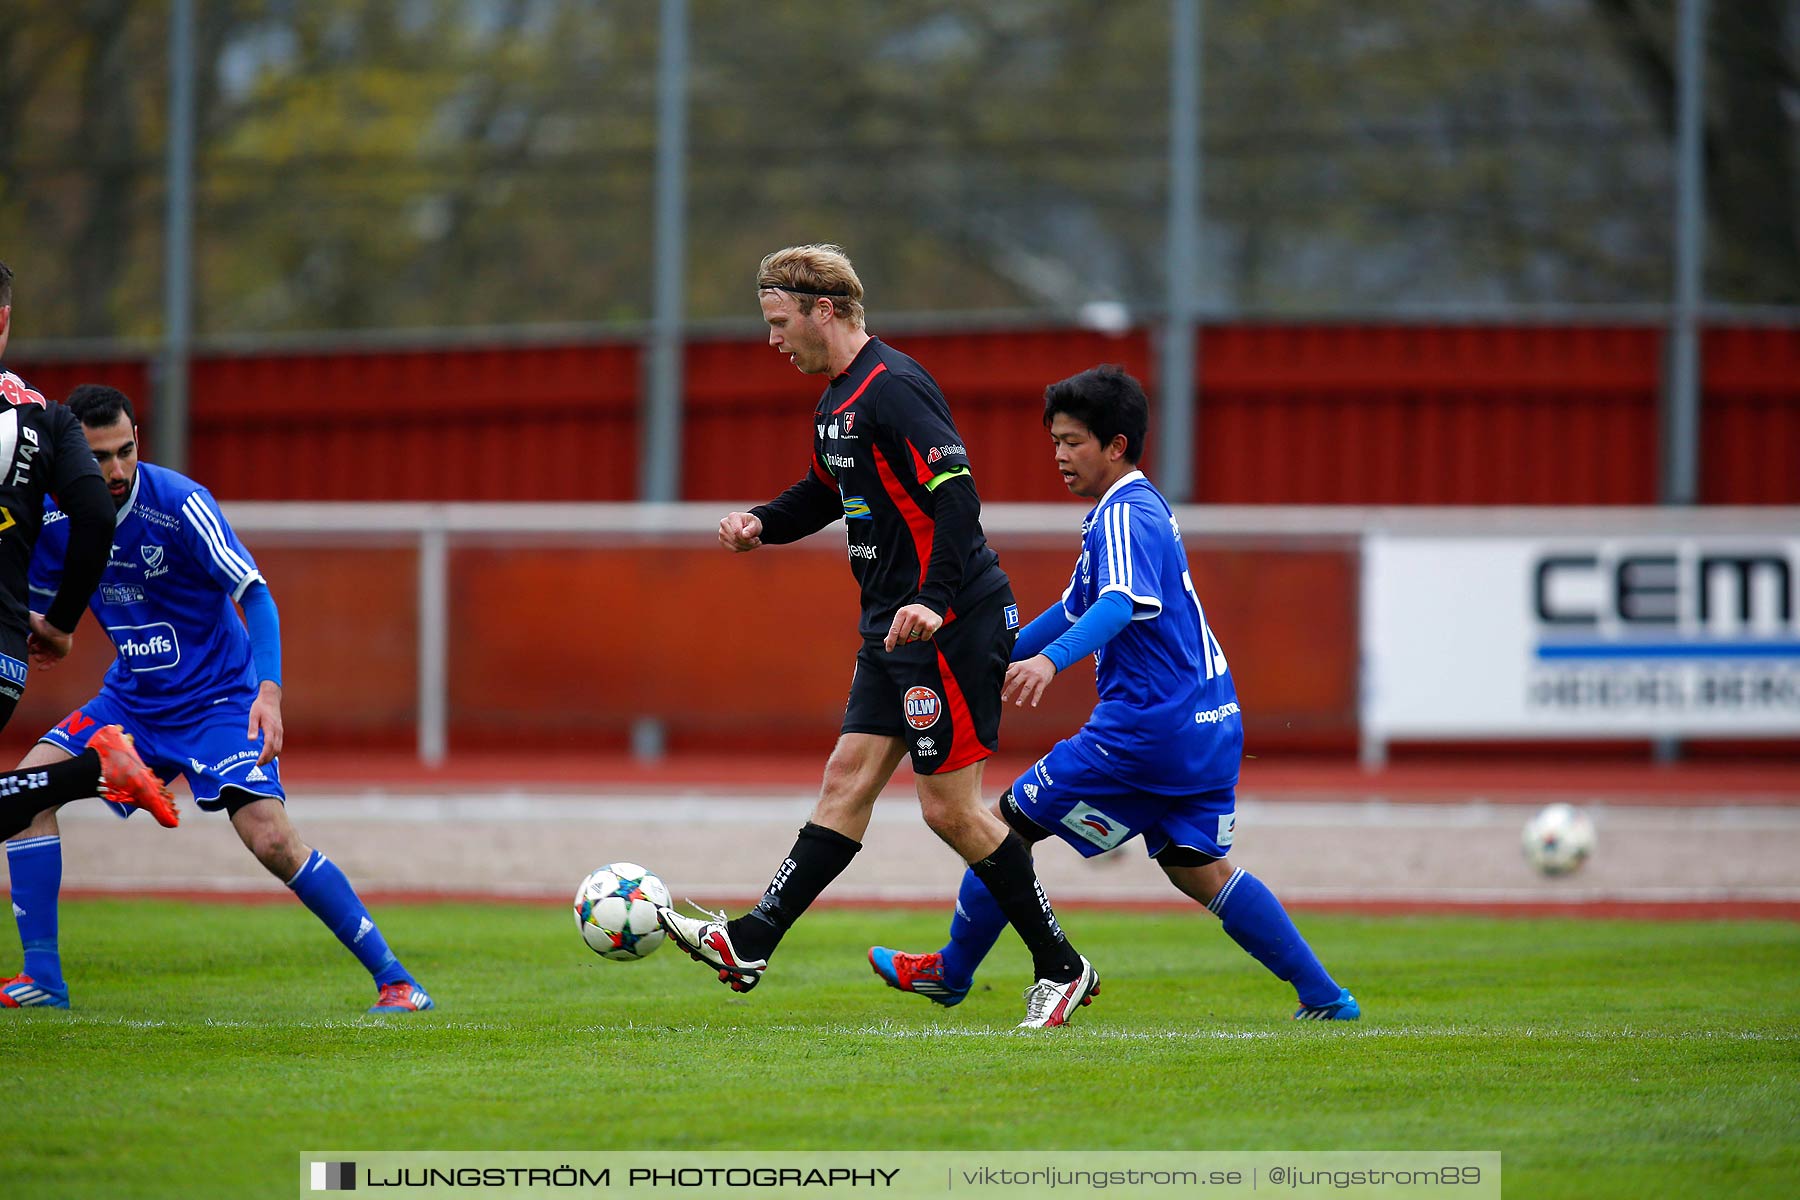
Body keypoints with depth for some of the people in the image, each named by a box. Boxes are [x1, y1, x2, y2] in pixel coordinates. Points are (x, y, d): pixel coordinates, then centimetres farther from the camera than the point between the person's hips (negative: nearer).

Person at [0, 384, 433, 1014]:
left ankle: (392, 978, -11)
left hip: (219, 698, -5)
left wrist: (269, 692, -37)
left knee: (271, 837, -21)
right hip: (131, 696, 5)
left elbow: (255, 595, -24)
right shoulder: (54, 517, -7)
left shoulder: (179, 503, -22)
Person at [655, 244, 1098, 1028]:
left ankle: (1062, 970, 3)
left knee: (949, 808, -6)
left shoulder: (894, 391, -17)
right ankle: (749, 945, 6)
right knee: (849, 779, 8)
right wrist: (763, 524, 11)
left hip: (950, 626, -10)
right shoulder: (838, 400, 14)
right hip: (892, 625, 10)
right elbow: (827, 491, 29)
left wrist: (933, 602, -32)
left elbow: (957, 496, -24)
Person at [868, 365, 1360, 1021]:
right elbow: (1077, 604, 30)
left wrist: (1050, 660, -47)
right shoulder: (1141, 507, 19)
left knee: (1013, 820, 1)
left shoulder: (1124, 516, -12)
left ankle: (951, 972, 13)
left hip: (1147, 722, -10)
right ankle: (1325, 997, 4)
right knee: (1195, 866, 11)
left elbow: (1119, 604, -32)